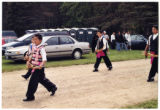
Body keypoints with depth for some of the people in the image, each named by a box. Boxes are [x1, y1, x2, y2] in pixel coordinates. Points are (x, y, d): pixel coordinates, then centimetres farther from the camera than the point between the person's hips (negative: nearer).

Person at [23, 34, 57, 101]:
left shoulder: (41, 49, -17)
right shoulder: (35, 47, 9)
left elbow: (44, 59, -28)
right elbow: (32, 55, 24)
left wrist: (41, 65, -43)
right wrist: (29, 61, 12)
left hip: (39, 68, -9)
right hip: (34, 67, 9)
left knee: (33, 82, -4)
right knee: (42, 79, 22)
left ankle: (30, 97, 7)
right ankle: (53, 88, 39)